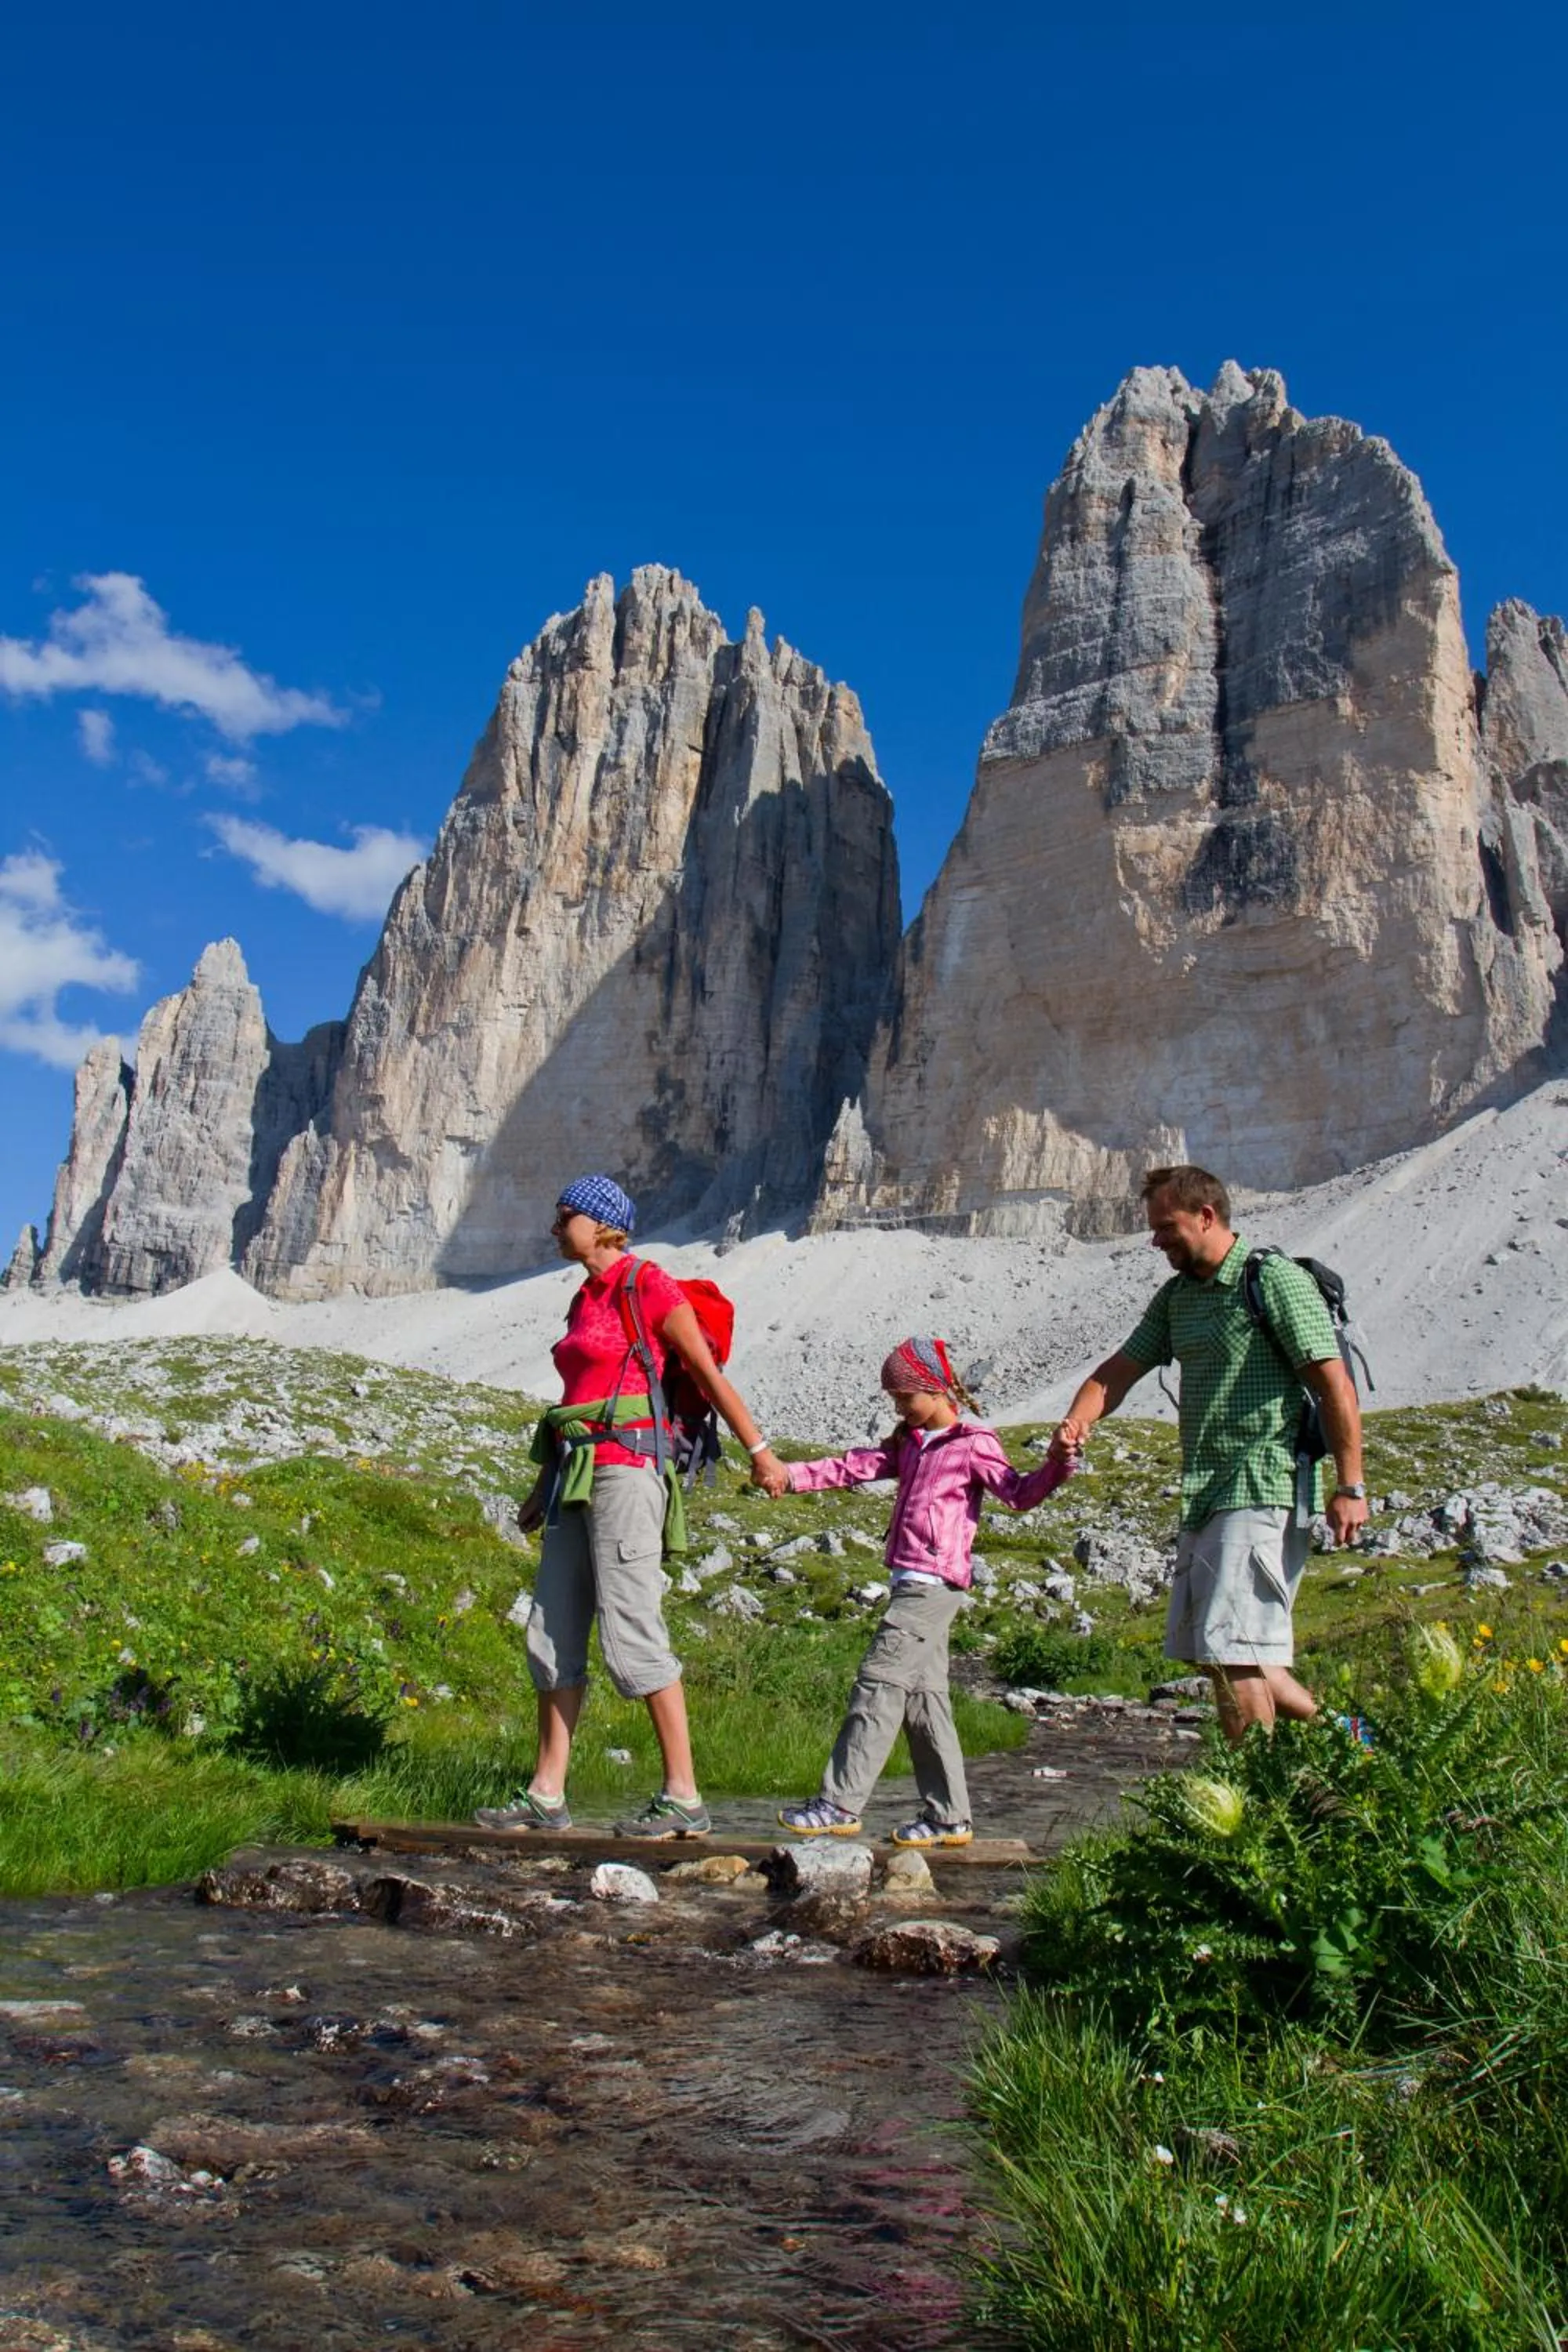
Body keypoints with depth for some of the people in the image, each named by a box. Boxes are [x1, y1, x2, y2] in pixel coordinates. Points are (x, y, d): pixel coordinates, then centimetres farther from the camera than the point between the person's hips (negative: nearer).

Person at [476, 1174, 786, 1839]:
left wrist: (759, 1450, -6)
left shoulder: (647, 1285, -6)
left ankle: (684, 1800, -2)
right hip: (577, 1477, 9)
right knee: (552, 1634, 7)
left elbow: (708, 1372, -7)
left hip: (624, 1471, -9)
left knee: (632, 1637, -9)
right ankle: (546, 1797, 14)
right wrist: (546, 1484, 23)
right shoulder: (585, 1300, 19)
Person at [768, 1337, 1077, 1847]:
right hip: (910, 1584, 9)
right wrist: (794, 1476, 1)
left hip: (934, 1586, -9)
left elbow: (1019, 1493, -12)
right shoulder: (908, 1443, 20)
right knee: (924, 1697, 10)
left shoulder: (972, 1446, -5)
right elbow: (855, 1466, 12)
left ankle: (840, 1804, -6)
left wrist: (1056, 1465, -30)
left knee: (878, 1685, -9)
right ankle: (950, 1817, 16)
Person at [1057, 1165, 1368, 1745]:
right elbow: (1121, 1369, 12)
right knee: (1208, 1649, 12)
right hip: (1205, 1493, 9)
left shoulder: (1274, 1280, -9)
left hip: (1264, 1488, -9)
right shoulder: (1177, 1295, 16)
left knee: (1229, 1647, -14)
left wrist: (1350, 1487, -16)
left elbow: (1336, 1386, -12)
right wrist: (1078, 1420, -8)